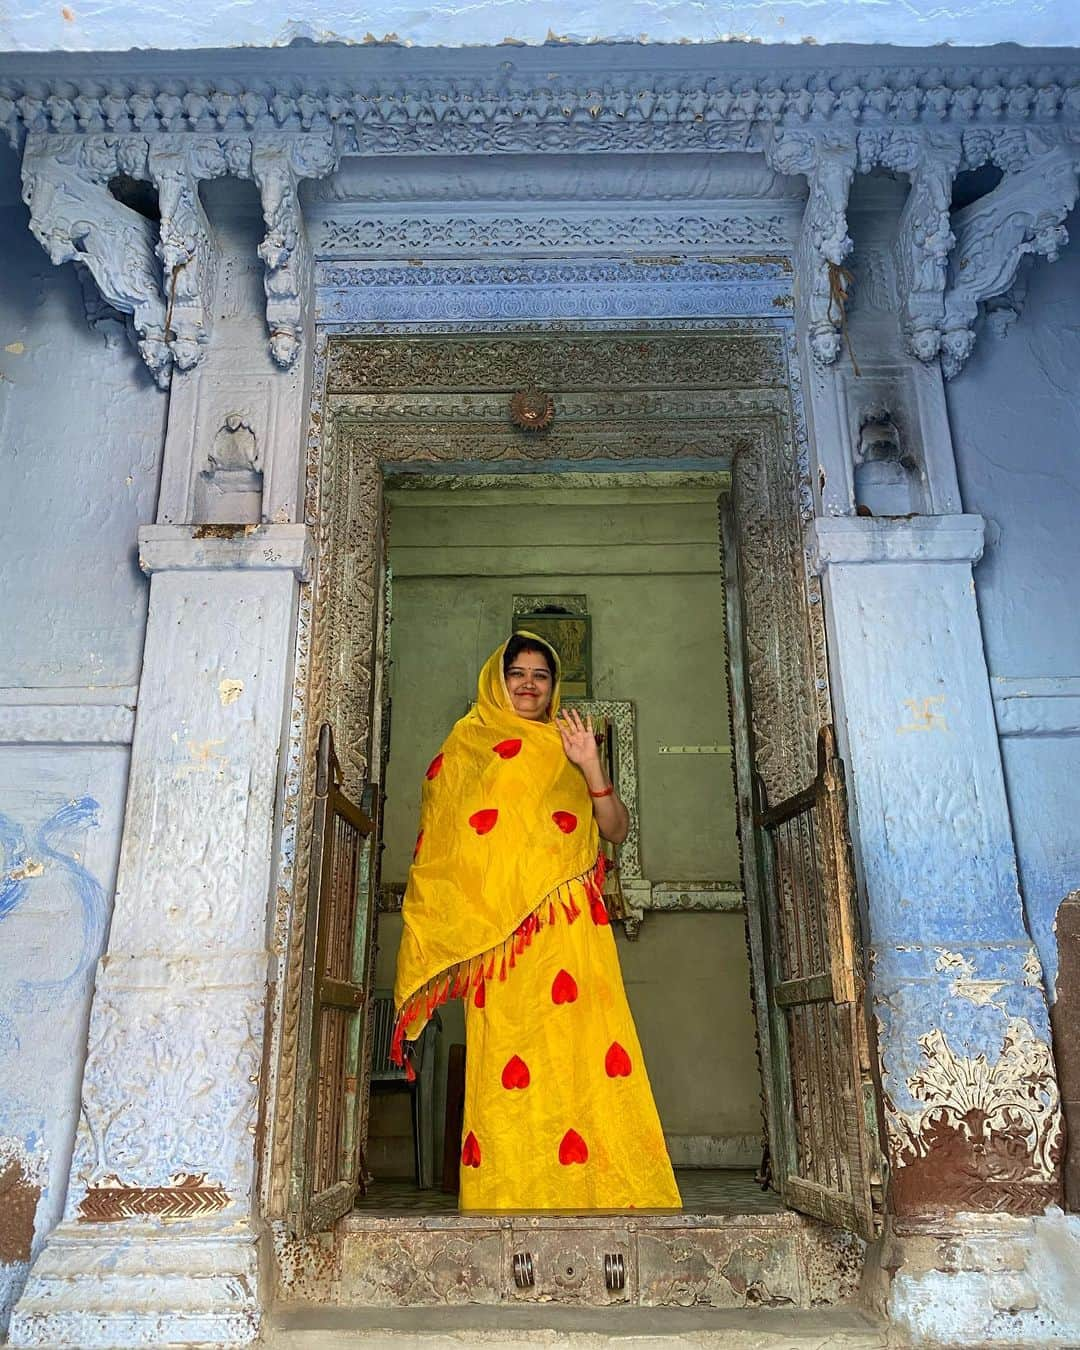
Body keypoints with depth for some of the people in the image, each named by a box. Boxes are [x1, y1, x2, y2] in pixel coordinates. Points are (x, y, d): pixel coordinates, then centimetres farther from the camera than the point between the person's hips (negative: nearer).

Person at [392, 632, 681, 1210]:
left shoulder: (566, 747, 19)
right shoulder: (466, 745, 15)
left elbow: (616, 830, 10)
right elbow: (441, 840, 9)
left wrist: (591, 767, -5)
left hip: (569, 924, 2)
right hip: (495, 920, -2)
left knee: (582, 1043, -7)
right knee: (507, 1049, -9)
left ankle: (590, 1190, 0)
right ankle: (510, 1197, -2)